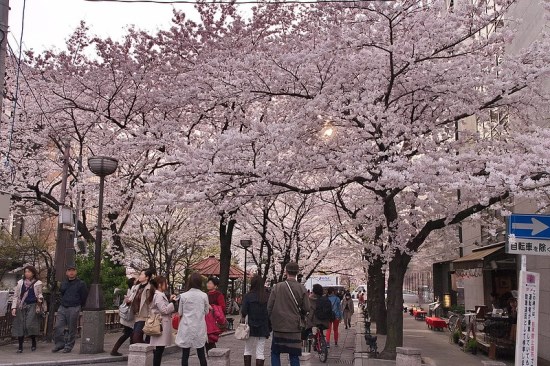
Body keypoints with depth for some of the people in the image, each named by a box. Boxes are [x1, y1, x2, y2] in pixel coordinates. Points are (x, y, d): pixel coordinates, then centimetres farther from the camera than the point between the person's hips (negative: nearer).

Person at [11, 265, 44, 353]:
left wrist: (40, 298, -10)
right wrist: (14, 307, 1)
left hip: (32, 306, -3)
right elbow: (15, 296, 10)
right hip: (21, 306, 3)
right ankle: (20, 346, 9)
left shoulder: (38, 283, 5)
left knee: (30, 324, -15)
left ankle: (33, 343, 5)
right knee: (20, 325, 0)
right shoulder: (20, 283, 11)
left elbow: (39, 294, 12)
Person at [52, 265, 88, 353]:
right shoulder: (64, 284, 14)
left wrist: (79, 307, 5)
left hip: (74, 309, -5)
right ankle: (60, 343, 13)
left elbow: (84, 297, 1)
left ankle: (69, 346, 12)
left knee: (72, 329, 1)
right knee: (57, 327, -1)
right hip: (62, 308, 5)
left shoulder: (81, 284, -2)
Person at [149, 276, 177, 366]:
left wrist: (170, 301, 14)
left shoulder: (159, 295, 17)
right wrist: (173, 302, -10)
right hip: (161, 324, -10)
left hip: (161, 324, 10)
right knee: (159, 349, -9)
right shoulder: (159, 296, -14)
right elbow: (164, 310, -19)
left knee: (158, 349, 9)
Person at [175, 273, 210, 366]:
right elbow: (206, 312, 5)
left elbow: (180, 313, 3)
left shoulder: (183, 296, -5)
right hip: (199, 328, 1)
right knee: (201, 354, 10)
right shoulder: (204, 296, -4)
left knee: (185, 355, 5)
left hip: (186, 328, -1)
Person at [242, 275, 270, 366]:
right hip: (263, 328, 2)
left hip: (251, 327, -2)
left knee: (248, 350, 14)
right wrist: (269, 328, 7)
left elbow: (243, 312, -14)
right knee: (260, 352, 8)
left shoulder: (248, 296, -10)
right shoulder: (267, 297, -3)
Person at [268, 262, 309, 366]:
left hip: (278, 326, 0)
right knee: (294, 355, 7)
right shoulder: (302, 289, -5)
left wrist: (272, 320, 12)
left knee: (275, 353, 12)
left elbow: (269, 306, -3)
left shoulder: (277, 287, -6)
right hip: (294, 327, 0)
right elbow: (306, 308, -2)